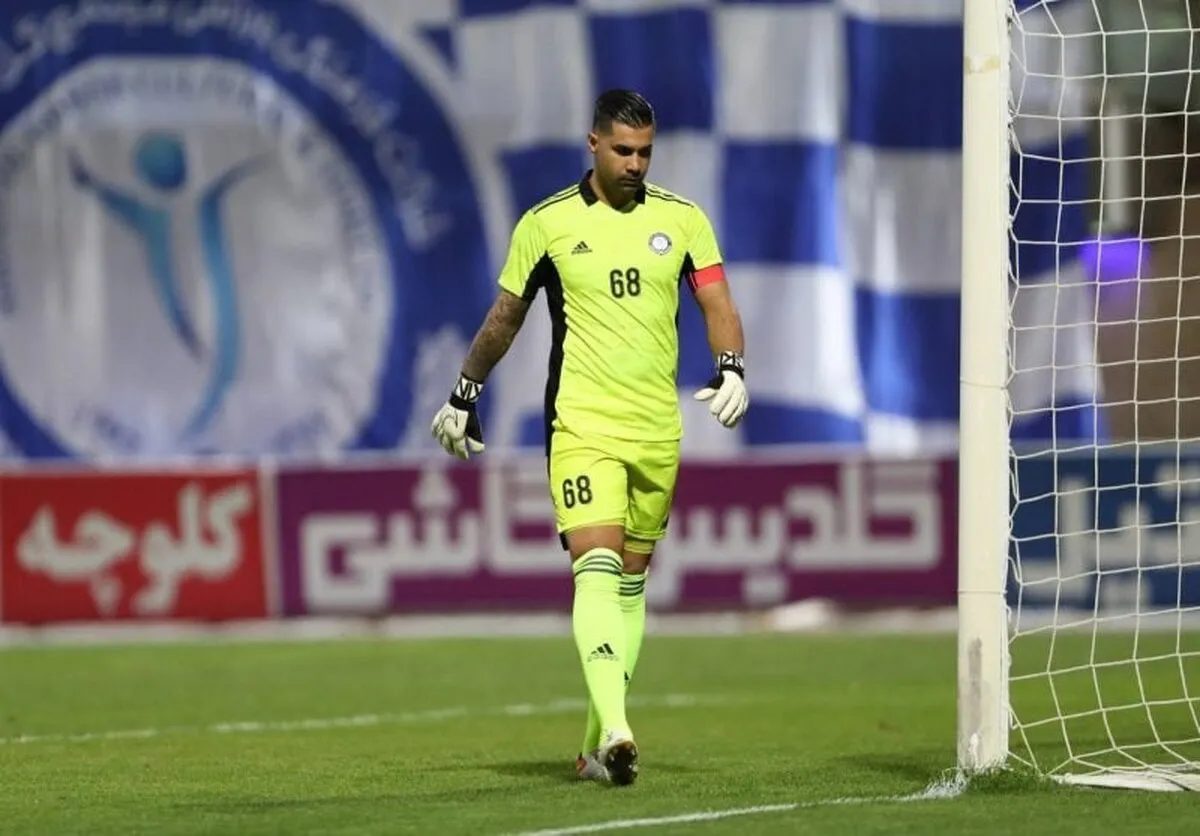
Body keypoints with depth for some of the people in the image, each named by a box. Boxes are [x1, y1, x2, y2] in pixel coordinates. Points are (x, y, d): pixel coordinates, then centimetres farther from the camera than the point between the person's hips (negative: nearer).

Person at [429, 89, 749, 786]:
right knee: (597, 567, -19)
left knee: (631, 580, 8)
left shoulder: (683, 220, 6)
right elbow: (506, 316, 13)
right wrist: (464, 396, 19)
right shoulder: (547, 224, 1)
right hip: (582, 425, -3)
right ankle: (615, 728, -30)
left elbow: (718, 305, 5)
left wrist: (731, 369, -14)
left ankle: (598, 743, 15)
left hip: (658, 430, 3)